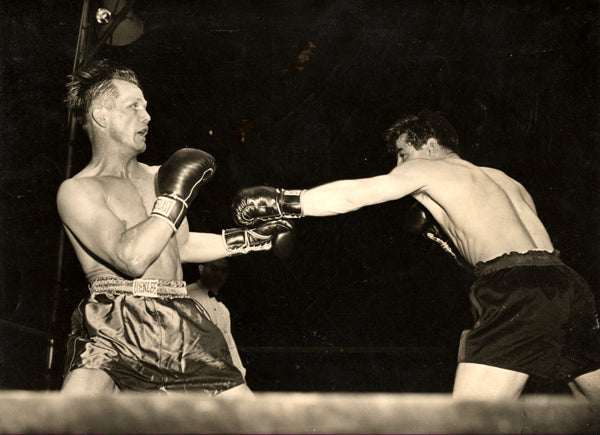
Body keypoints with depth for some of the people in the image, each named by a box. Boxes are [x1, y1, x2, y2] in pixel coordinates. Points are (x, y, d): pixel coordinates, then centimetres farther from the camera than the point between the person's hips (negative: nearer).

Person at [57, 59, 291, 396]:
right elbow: (131, 258, -18)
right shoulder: (77, 191, -3)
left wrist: (249, 239, 29)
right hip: (114, 328, -6)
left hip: (181, 328, 6)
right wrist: (175, 197, -9)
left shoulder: (157, 177, 19)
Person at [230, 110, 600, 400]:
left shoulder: (426, 168, 12)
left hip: (518, 292, -8)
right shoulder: (506, 181, 32)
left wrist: (286, 203, 13)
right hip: (569, 284, 8)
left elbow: (350, 194, 6)